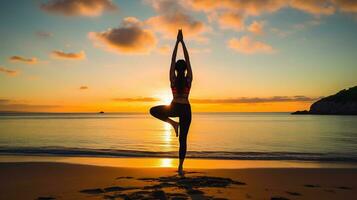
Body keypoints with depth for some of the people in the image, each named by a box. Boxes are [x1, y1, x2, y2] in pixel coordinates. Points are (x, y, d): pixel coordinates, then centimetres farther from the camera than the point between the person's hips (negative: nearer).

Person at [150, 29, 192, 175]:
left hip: (174, 108, -2)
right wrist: (182, 42, 3)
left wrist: (177, 41, 4)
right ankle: (180, 167, 4)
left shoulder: (173, 78, -3)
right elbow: (187, 59, 1)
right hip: (186, 109, 2)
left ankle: (172, 122, 4)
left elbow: (173, 59, 1)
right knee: (183, 139, 6)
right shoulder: (189, 78, -3)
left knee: (153, 111, 20)